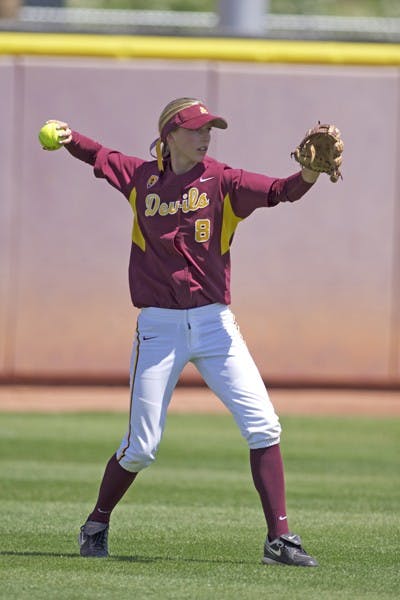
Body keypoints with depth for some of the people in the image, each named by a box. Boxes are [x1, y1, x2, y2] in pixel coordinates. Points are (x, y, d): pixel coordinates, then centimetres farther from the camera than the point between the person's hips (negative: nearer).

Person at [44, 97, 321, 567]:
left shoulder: (221, 181, -2)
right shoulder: (142, 178, 4)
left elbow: (280, 191, -16)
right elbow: (100, 156, 21)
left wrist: (311, 172, -37)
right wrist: (68, 138, 1)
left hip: (213, 324, 0)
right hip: (159, 328, 0)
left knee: (263, 425, -12)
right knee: (141, 447, 2)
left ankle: (279, 538, -7)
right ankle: (96, 525, 26)